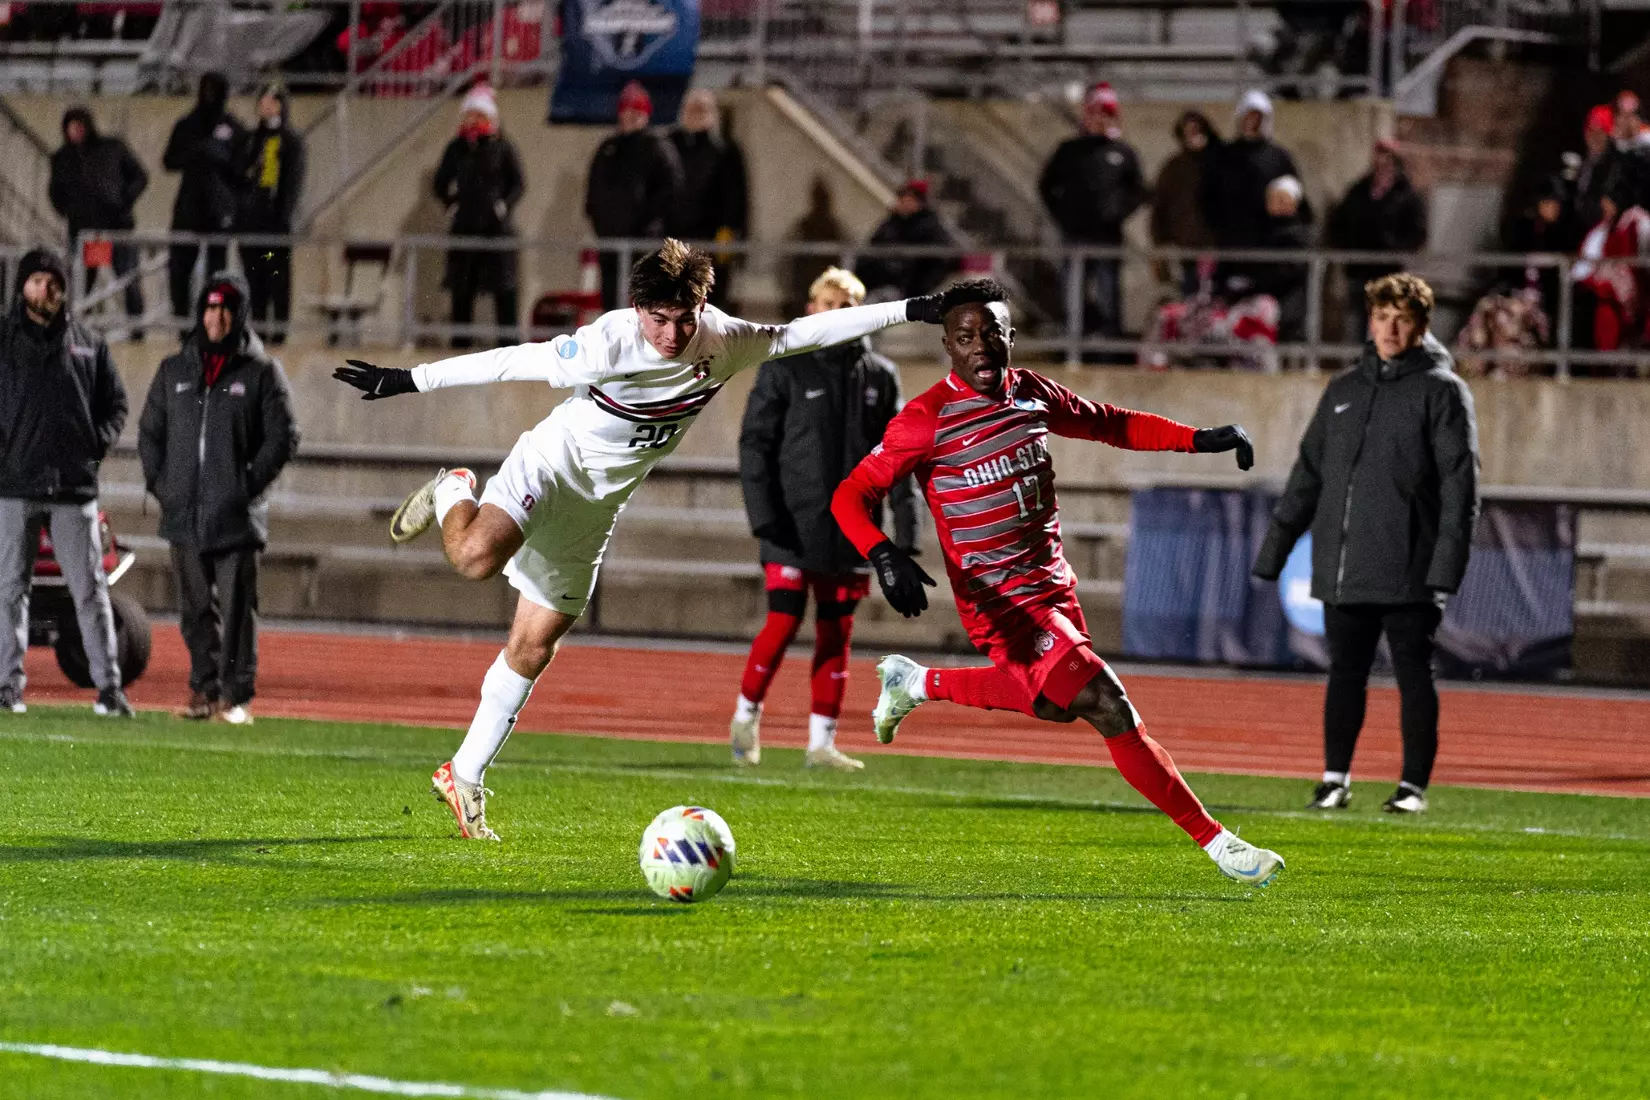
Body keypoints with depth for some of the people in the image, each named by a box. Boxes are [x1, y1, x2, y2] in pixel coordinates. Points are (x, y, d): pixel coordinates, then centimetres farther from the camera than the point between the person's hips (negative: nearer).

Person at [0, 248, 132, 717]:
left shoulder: (88, 344, 11)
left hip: (74, 485, 1)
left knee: (90, 590, 1)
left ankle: (108, 686, 3)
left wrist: (98, 442, 1)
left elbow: (115, 404, 18)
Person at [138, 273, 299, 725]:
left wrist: (250, 483, -8)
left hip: (237, 516, -3)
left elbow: (283, 437, 1)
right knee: (195, 609, 5)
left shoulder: (261, 372, 3)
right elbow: (149, 432, 18)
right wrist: (158, 482, 5)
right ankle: (204, 688, 13)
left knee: (237, 608, -7)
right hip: (184, 515, 3)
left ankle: (237, 695, -3)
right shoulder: (174, 370, 14)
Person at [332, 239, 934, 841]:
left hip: (593, 508, 5)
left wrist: (907, 311, 1)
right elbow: (513, 362, -22)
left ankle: (464, 778, 14)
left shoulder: (722, 341, -9)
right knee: (475, 557, -34)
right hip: (548, 466, -5)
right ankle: (452, 495, 2)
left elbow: (802, 333, 1)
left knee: (533, 648, 4)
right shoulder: (609, 344, -26)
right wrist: (409, 380, -23)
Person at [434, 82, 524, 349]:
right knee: (461, 287, 5)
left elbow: (518, 182, 3)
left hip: (496, 226, -3)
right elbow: (440, 183, 18)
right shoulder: (457, 149, 10)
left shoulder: (501, 147, 1)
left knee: (503, 286, -6)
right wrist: (451, 204, 4)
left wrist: (504, 205, -9)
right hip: (463, 226, 3)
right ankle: (460, 337, 11)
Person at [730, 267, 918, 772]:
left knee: (836, 634, 4)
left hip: (851, 528, 3)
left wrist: (906, 531, 4)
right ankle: (746, 714, 13)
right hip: (794, 523, -3)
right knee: (784, 622, -9)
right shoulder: (784, 369, -2)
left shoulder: (879, 377, 8)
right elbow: (755, 442, -3)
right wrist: (764, 515, -13)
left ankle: (822, 740, 10)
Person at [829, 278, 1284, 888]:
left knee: (1051, 702, 27)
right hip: (1003, 602, -8)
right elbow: (850, 496, -15)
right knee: (1110, 710, -16)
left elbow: (1110, 424, 19)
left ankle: (916, 683, 42)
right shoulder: (927, 419, -15)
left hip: (1053, 582, 8)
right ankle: (1214, 841, -9)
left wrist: (1200, 439, 9)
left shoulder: (1030, 393, 5)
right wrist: (883, 555, -33)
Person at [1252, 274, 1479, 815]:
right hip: (1342, 568, 4)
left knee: (1413, 675, -1)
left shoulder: (1442, 390, 0)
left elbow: (1460, 481, -6)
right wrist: (1274, 548, 13)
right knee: (1345, 673, 7)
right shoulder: (1343, 389, 15)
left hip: (1409, 570, -4)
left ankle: (1413, 785, 5)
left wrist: (1447, 563, -16)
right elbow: (1308, 473, 18)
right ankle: (1335, 778, 14)